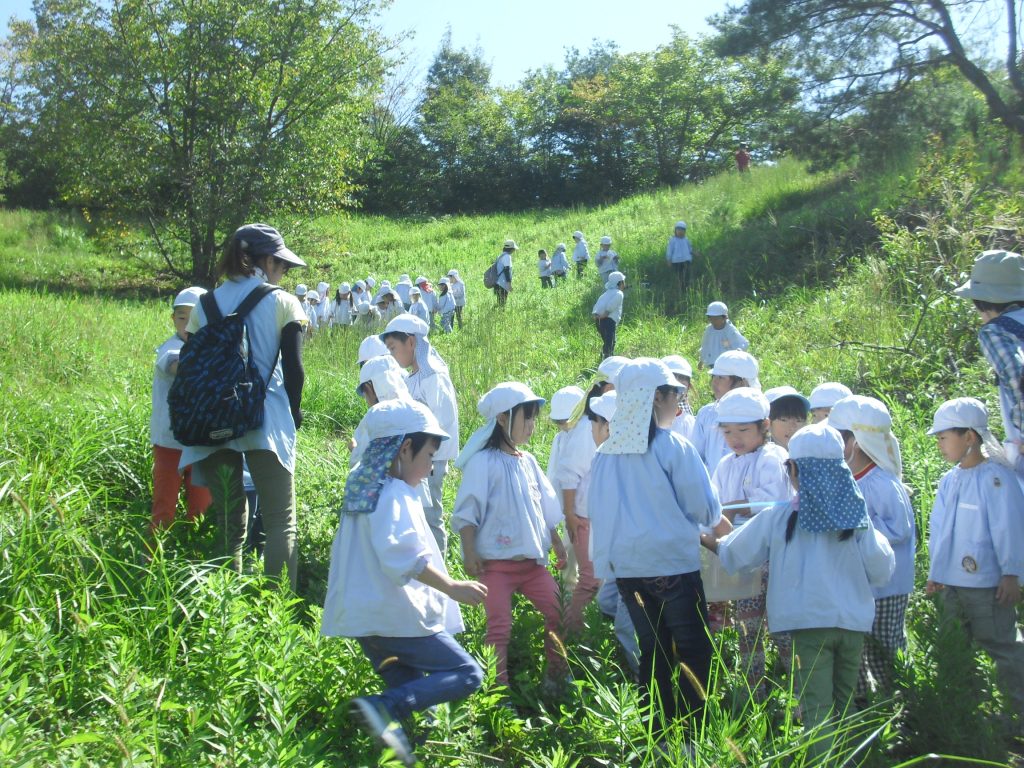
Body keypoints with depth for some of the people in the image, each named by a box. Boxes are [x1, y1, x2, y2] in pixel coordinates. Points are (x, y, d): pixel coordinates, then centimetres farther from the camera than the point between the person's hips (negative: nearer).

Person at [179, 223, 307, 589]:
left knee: (227, 522, 13)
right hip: (266, 422, -4)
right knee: (280, 521, 1)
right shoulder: (283, 303, 0)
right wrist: (293, 414, 12)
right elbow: (293, 368, -3)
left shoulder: (205, 304, 10)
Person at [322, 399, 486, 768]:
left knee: (408, 693, 16)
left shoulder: (366, 489, 15)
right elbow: (403, 556, -27)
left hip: (365, 615, 9)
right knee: (467, 674, -7)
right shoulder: (394, 495, -15)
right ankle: (384, 707, -25)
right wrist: (453, 587, -26)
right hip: (395, 616, -9)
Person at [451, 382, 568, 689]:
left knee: (557, 613, 6)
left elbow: (545, 509, 19)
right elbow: (467, 512, -11)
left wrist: (558, 545, 19)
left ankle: (557, 675, 21)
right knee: (500, 626, -6)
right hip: (496, 562, -7)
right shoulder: (483, 462, -10)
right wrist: (469, 554, -17)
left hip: (532, 560, 7)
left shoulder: (528, 462, 11)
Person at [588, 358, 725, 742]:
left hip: (625, 566, 5)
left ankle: (656, 732, 19)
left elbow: (594, 509, 11)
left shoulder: (606, 452, 2)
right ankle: (692, 732, 3)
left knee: (653, 651, 15)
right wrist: (718, 520, 14)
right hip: (672, 564, -5)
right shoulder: (673, 447, -13)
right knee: (694, 652, 5)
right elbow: (704, 508, -8)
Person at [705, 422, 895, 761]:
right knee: (842, 706, 17)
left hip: (810, 622, -3)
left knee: (817, 707, -1)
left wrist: (710, 541, 28)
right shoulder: (857, 514, -1)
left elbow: (734, 555, 7)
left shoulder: (778, 518, -5)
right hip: (854, 620, 3)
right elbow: (881, 570, 2)